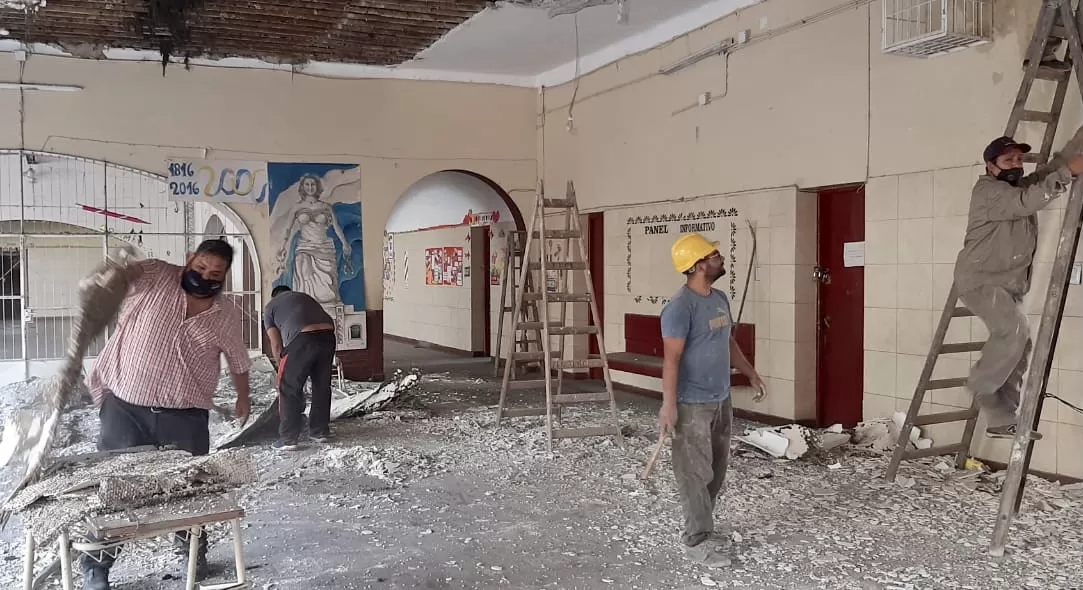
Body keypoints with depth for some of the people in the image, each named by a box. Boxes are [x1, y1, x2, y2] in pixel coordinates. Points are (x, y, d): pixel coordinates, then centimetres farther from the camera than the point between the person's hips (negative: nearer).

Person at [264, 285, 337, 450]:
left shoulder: (270, 307, 22)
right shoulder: (304, 296, 34)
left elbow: (276, 345, 15)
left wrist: (282, 367, 29)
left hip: (302, 339, -5)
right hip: (327, 335, 5)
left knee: (289, 390, 8)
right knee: (322, 386, 18)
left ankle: (288, 439, 9)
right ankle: (320, 431, 28)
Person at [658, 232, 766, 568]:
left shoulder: (720, 299, 9)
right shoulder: (680, 307, -18)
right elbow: (671, 358, -21)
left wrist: (751, 374, 24)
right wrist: (668, 405, -24)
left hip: (721, 400, 9)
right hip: (692, 405, -9)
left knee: (717, 469, 15)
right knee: (696, 473, -1)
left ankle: (699, 528, 29)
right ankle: (696, 540, 8)